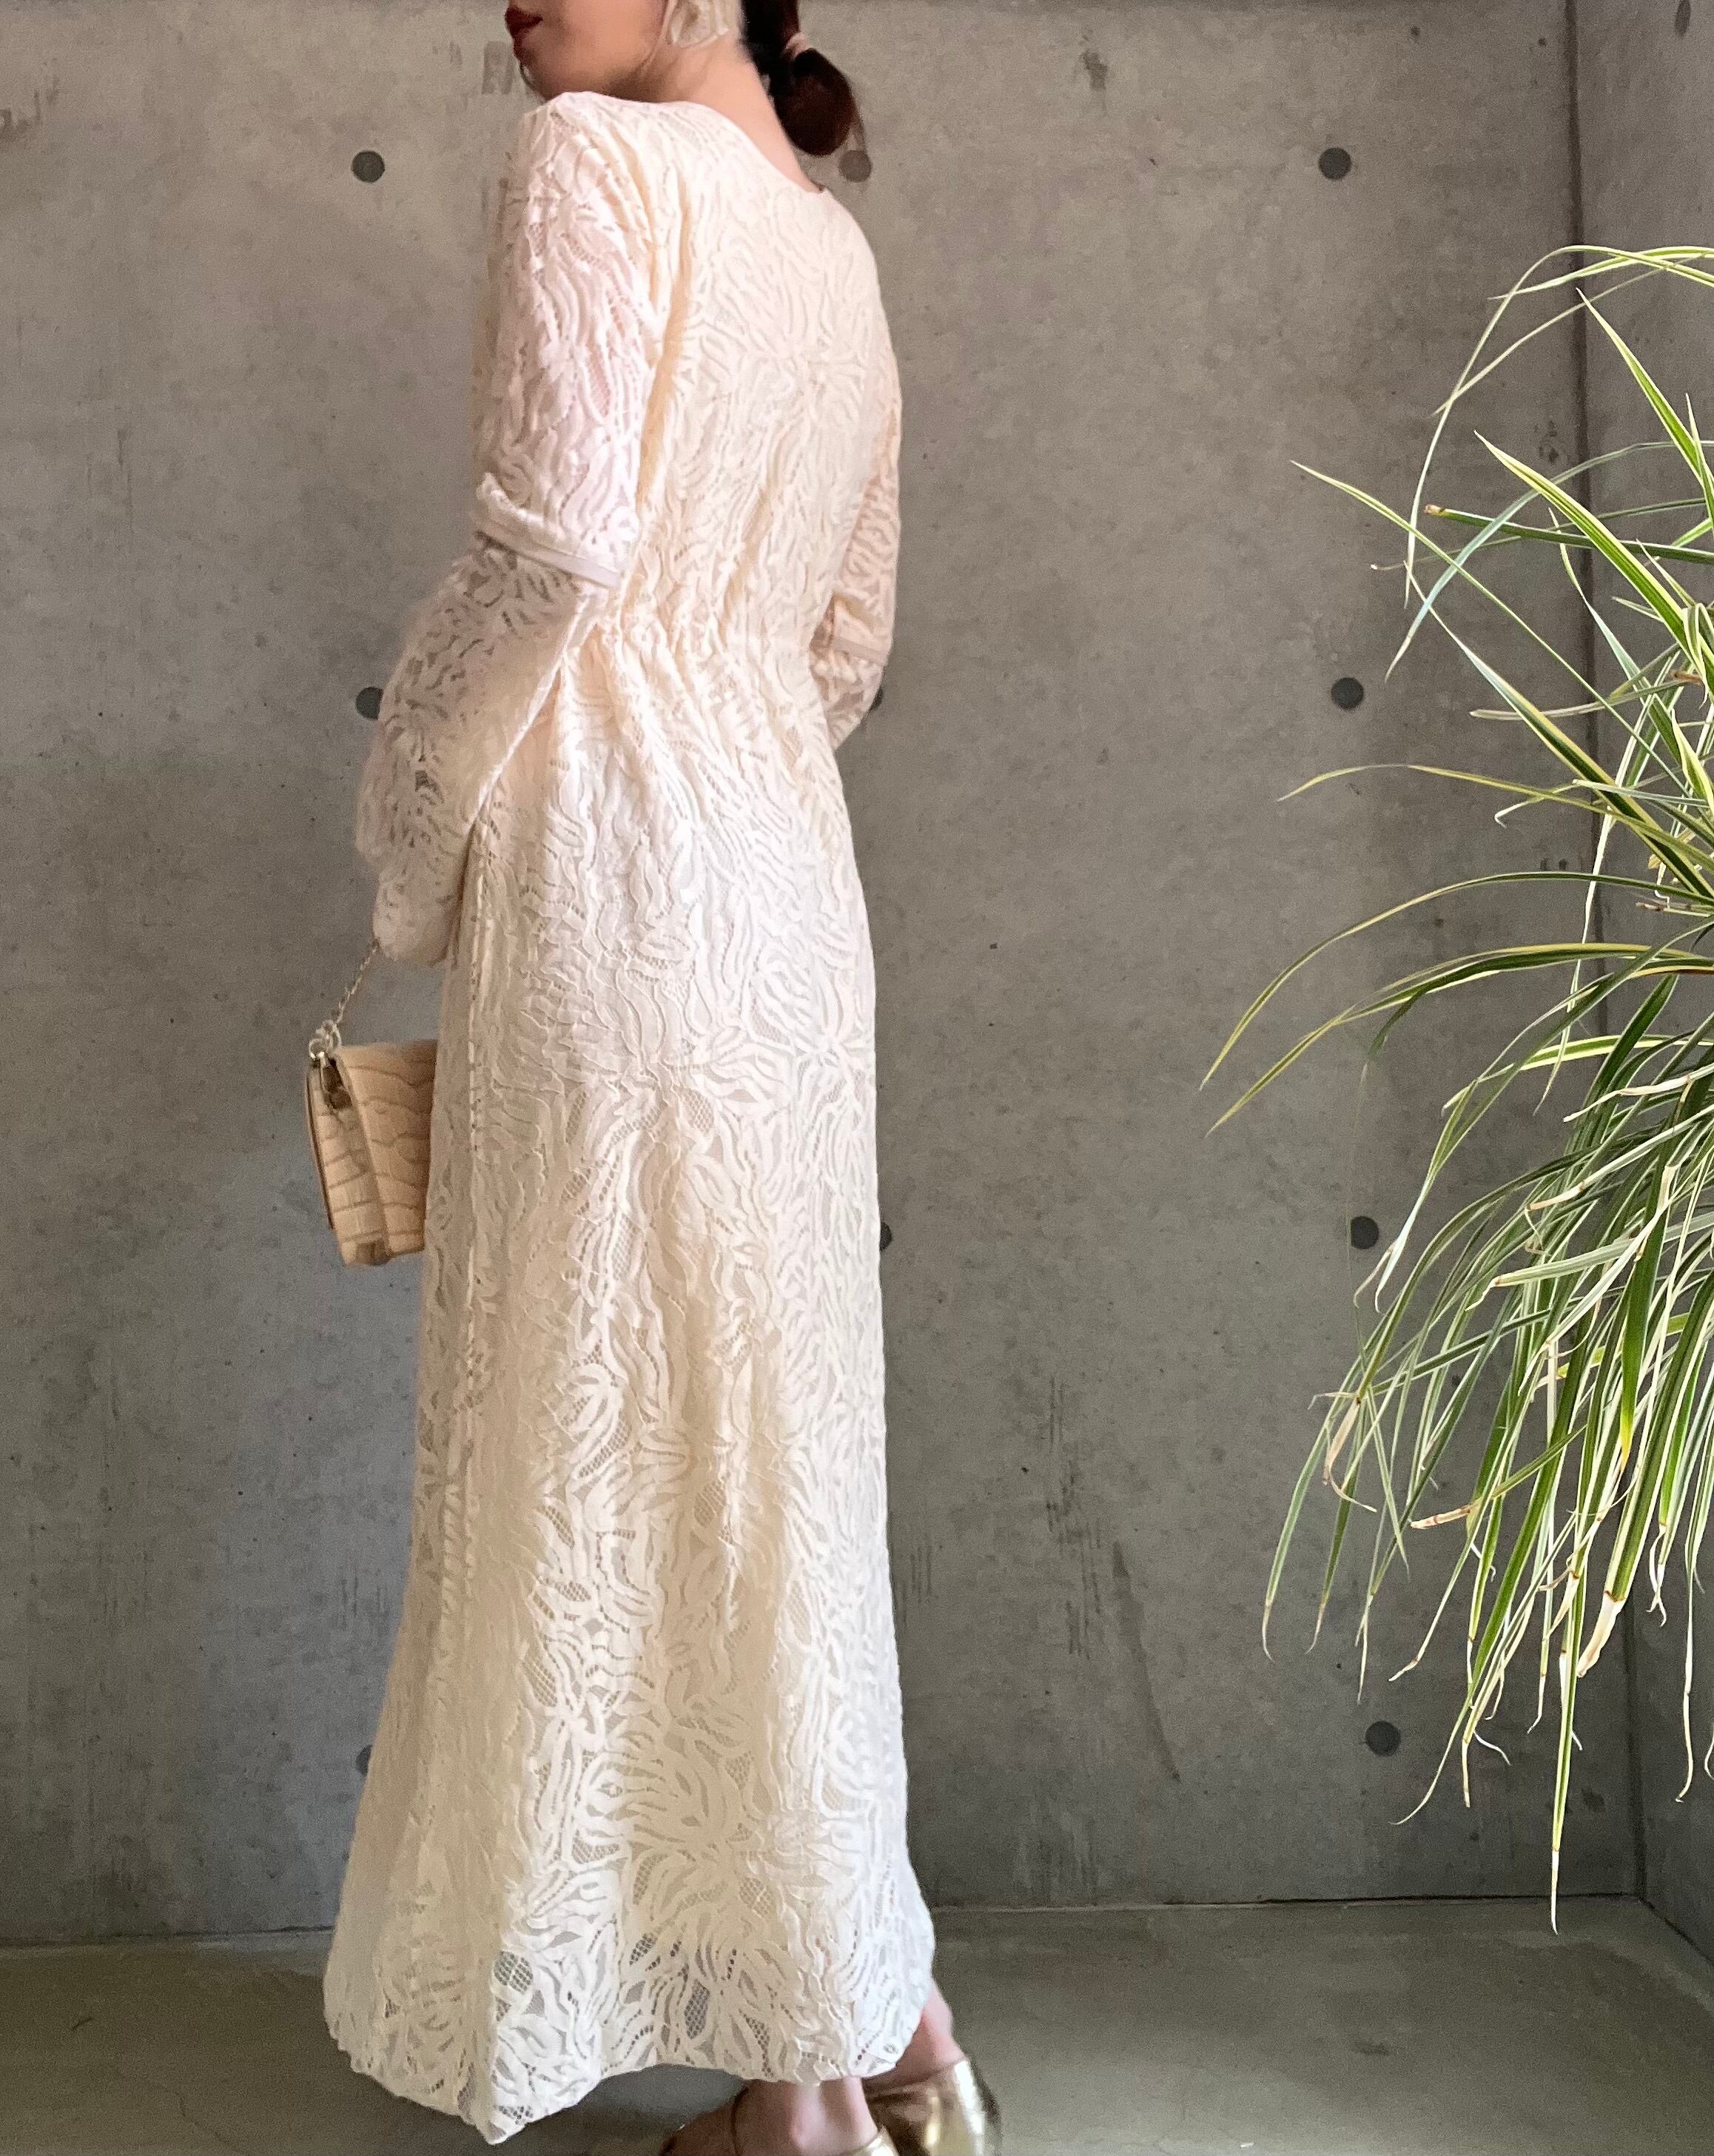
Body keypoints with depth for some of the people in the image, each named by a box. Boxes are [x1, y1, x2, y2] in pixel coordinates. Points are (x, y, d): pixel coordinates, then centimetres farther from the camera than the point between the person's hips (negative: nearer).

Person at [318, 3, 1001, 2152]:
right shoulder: (834, 245, 22)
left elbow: (556, 533, -15)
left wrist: (410, 828, -3)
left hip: (615, 870, -8)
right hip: (781, 866, 8)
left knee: (623, 1432, -1)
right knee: (749, 1431, 12)